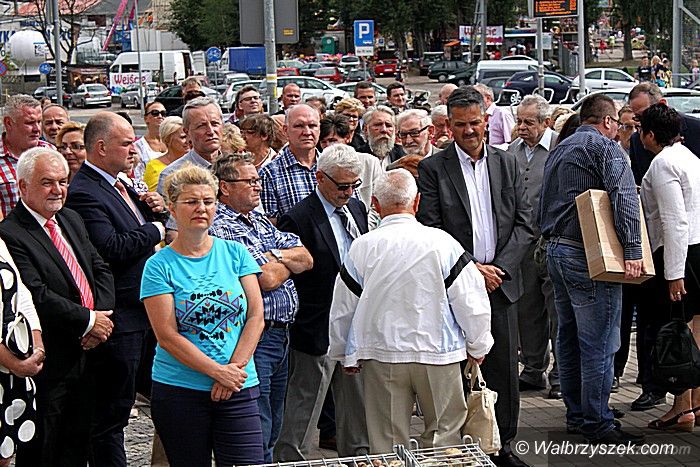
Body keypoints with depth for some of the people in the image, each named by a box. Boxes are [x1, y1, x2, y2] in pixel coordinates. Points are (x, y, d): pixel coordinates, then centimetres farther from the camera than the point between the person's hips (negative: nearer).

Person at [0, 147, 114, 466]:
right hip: (48, 364, -8)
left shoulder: (71, 220, 12)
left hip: (85, 353, 8)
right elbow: (37, 296, -23)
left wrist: (101, 316, -7)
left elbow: (101, 270, 11)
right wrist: (89, 320, -16)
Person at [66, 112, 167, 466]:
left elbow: (134, 227, 25)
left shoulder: (118, 184, 13)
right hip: (117, 317, -10)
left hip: (140, 311, 10)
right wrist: (154, 231, -13)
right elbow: (111, 248, -27)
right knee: (112, 408, -1)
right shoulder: (84, 193, -17)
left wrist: (154, 209, 3)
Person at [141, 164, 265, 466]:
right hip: (179, 392, -2)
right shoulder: (160, 266, -2)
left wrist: (235, 367, -9)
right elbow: (167, 337, -8)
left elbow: (256, 317, 4)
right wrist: (219, 372, -14)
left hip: (239, 389, 2)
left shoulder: (235, 253, 7)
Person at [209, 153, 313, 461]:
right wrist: (289, 262, 2)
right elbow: (267, 279, -20)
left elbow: (306, 259, 10)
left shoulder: (260, 221, 16)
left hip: (281, 334, 9)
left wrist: (274, 256, -10)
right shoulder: (219, 228, -13)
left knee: (271, 433, 16)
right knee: (256, 438, -7)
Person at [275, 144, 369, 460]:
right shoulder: (297, 219, -15)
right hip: (317, 330, -7)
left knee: (357, 407, 17)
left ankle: (356, 455, 31)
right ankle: (290, 459, 12)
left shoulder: (357, 209, 9)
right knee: (302, 408, 2)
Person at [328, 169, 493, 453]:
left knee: (387, 442, 9)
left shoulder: (362, 248, -5)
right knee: (444, 430, 11)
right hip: (437, 355, -1)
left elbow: (343, 309, 4)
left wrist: (344, 355, 19)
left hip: (381, 355, 1)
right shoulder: (441, 243, -9)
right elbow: (470, 302, -4)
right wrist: (478, 347, 12)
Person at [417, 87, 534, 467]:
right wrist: (472, 269, -12)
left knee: (504, 371, 6)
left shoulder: (507, 164, 10)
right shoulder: (432, 169, -2)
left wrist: (501, 267, -6)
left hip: (500, 281, 3)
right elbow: (430, 232, -7)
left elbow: (524, 222, 7)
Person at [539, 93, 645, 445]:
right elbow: (624, 196, -22)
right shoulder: (605, 147, -9)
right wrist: (632, 250, -25)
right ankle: (597, 425, -3)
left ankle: (576, 415, 23)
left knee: (568, 337, 15)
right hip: (587, 255, -9)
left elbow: (542, 206, 21)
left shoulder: (558, 150, 17)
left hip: (555, 251, 9)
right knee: (598, 343, -6)